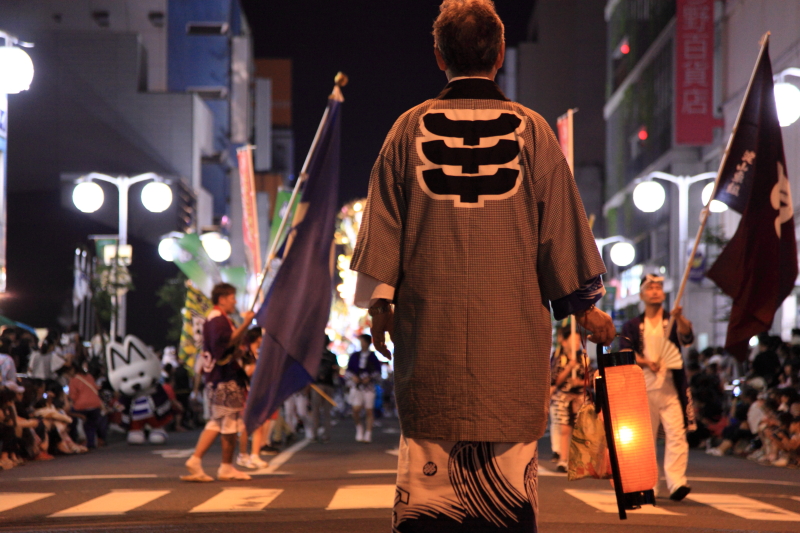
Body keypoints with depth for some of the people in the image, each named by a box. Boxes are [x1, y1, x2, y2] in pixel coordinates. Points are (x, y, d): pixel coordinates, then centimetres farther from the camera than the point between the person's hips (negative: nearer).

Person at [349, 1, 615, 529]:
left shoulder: (411, 127, 4)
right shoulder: (530, 130, 1)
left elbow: (383, 224, 7)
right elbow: (562, 226, 5)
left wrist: (379, 304, 18)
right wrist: (586, 307, 15)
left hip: (430, 323, 1)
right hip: (514, 327, -1)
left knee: (427, 465, 4)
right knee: (510, 462, 2)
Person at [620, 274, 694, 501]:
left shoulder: (673, 321, 10)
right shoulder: (633, 326, 12)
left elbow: (687, 337, -11)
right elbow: (624, 353, -1)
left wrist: (679, 318, -31)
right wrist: (646, 363, -20)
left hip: (671, 390, -1)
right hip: (643, 389, 1)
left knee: (676, 435, -13)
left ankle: (676, 482, -19)